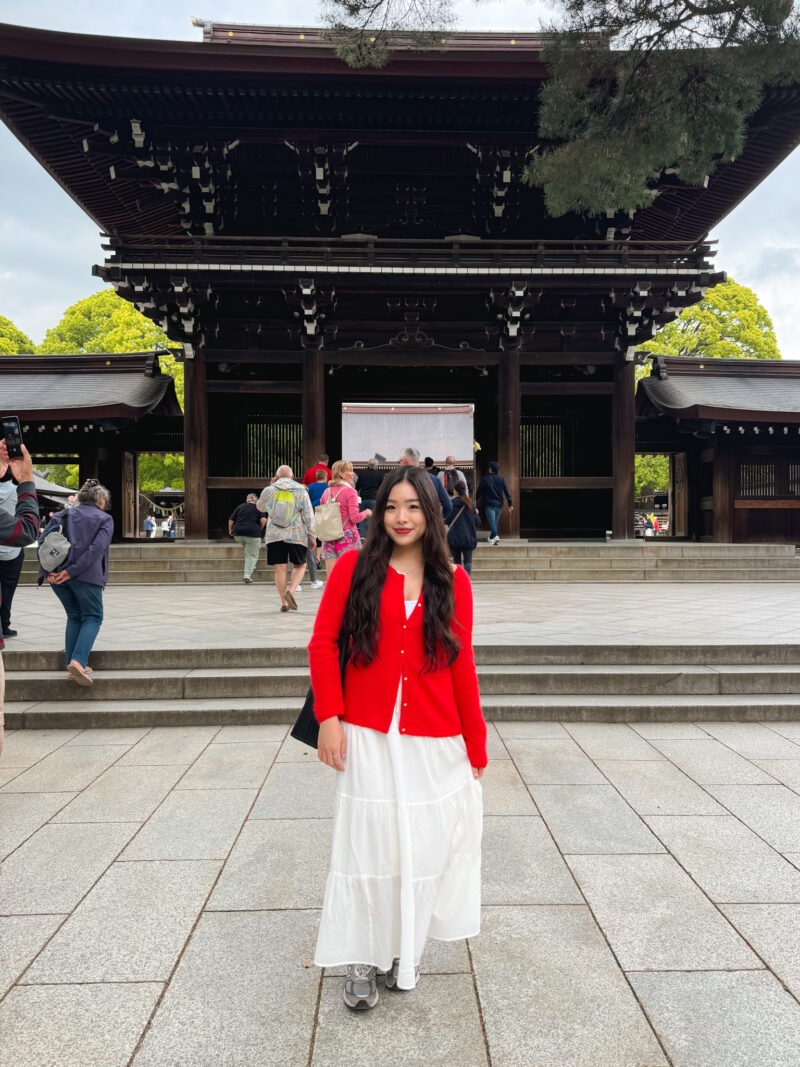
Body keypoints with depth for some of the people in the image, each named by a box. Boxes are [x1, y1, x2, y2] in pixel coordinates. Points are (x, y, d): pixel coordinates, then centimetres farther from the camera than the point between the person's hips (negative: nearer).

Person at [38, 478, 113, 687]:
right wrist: (71, 571, -15)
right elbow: (96, 548, -11)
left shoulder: (63, 515, 17)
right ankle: (78, 661, -14)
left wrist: (46, 572, -4)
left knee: (74, 617, 18)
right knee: (92, 617, 7)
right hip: (86, 576, -4)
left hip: (57, 576, 5)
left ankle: (72, 664, 12)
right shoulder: (105, 519, 5)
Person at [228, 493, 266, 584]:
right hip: (252, 533, -4)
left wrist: (230, 530, 22)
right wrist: (261, 529, 7)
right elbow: (263, 520, -9)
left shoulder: (240, 507, 14)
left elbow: (231, 520, 10)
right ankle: (247, 575, -10)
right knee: (252, 555, 1)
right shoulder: (257, 508, 5)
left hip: (238, 533, 4)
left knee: (248, 550, 29)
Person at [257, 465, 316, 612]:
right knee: (300, 566, 12)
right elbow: (309, 516, 1)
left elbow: (260, 507, 23)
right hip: (296, 535, -1)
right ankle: (290, 591, -12)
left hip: (274, 535, 1)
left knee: (280, 568, 5)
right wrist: (312, 536, 7)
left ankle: (284, 602, 5)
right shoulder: (301, 491, 2)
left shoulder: (269, 491, 3)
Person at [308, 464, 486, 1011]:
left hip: (435, 743, 2)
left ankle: (405, 949, 35)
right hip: (367, 738, -1)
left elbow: (462, 666, 4)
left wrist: (476, 748, 4)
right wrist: (329, 717, -9)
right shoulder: (354, 567, -1)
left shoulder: (452, 580, 2)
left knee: (424, 846, 11)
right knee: (365, 844, 6)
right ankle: (362, 960, 26)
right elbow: (323, 643, -1)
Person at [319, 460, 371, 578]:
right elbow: (354, 518, -13)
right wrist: (366, 513, 4)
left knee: (331, 578, 5)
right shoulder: (350, 491, -9)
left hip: (329, 538, 5)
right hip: (347, 537, -5)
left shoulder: (326, 492, 8)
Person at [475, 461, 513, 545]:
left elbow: (479, 491, -1)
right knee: (495, 521, 18)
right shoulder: (501, 480, 3)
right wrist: (510, 504, 4)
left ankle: (494, 536, -29)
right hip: (499, 504, 4)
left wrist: (476, 500, 13)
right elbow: (506, 492, 1)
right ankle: (492, 537, 25)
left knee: (492, 521, -9)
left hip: (489, 504, -4)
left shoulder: (485, 479, -6)